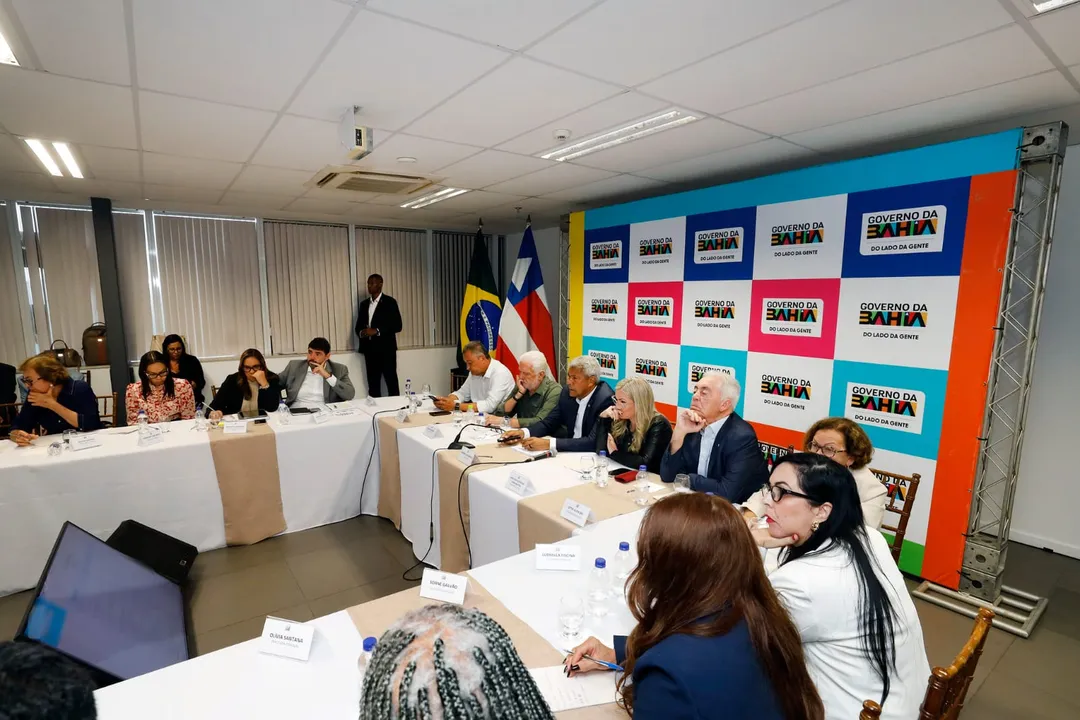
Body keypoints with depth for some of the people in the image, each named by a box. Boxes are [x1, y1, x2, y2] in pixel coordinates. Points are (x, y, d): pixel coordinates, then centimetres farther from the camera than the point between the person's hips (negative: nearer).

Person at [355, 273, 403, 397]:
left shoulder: (390, 302, -2)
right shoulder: (364, 304, 15)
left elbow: (397, 325, -8)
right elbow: (358, 325, 17)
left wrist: (377, 331, -17)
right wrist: (361, 332, -6)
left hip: (386, 349, -5)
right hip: (370, 349, 5)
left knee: (391, 382, -2)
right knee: (372, 384, 7)